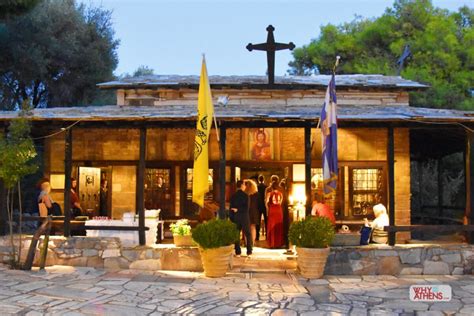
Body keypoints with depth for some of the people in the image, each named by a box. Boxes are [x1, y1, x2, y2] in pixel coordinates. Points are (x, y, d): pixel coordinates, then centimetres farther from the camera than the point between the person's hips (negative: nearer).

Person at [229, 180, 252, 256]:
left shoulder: (233, 196, 3)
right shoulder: (245, 195, -10)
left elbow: (231, 208, 5)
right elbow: (246, 208, -16)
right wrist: (238, 209, -5)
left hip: (235, 218, 4)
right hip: (244, 217, -3)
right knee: (248, 234, 6)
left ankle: (238, 251, 6)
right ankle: (249, 251, 2)